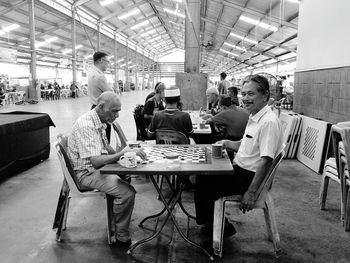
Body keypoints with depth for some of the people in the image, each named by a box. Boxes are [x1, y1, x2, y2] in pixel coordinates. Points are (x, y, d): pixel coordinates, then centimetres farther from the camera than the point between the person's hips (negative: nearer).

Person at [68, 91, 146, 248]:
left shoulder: (99, 122, 6)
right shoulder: (86, 125, -27)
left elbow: (105, 147, 16)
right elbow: (96, 161, -35)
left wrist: (123, 155, 0)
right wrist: (122, 154, -33)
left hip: (98, 166, 10)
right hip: (87, 172, -10)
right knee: (127, 192, -23)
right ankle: (122, 237, -6)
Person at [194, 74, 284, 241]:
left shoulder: (269, 122, -22)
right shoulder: (254, 117, 9)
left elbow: (266, 160, -26)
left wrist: (251, 192, -26)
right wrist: (228, 144, 9)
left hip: (249, 177, -10)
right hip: (240, 170, 10)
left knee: (205, 188, -10)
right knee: (203, 178, 11)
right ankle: (211, 222, 25)